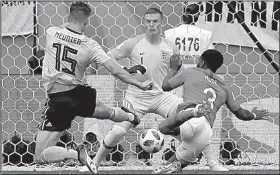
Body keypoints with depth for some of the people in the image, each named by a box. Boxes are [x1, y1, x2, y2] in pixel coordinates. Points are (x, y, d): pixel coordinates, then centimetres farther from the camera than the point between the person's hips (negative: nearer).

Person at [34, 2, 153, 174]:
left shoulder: (51, 32, -6)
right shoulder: (90, 45, -9)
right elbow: (114, 69, -10)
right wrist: (140, 84, -2)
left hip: (57, 100, -3)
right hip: (80, 94, 3)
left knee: (40, 157, -1)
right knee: (105, 110, 39)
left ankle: (75, 153, -21)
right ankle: (132, 117, 67)